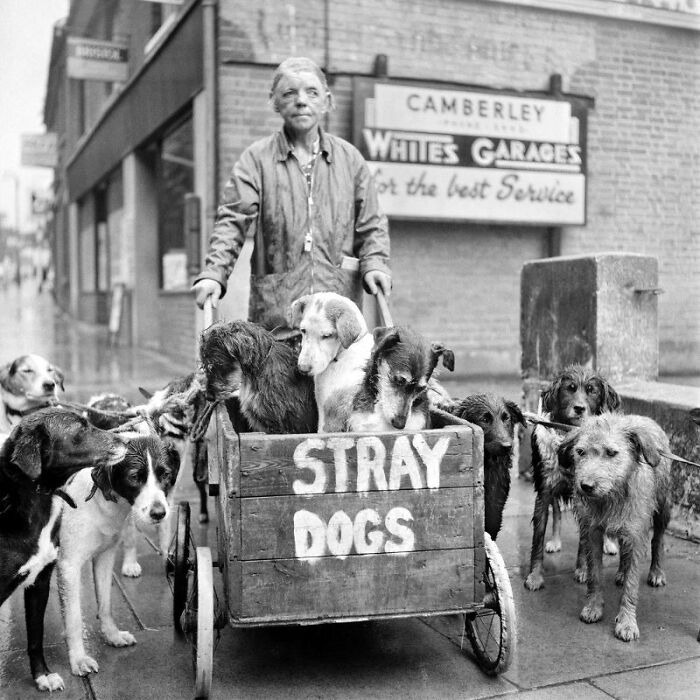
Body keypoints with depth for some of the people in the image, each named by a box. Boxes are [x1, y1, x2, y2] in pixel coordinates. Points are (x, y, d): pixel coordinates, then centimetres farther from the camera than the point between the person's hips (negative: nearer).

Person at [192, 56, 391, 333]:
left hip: (339, 301, 2)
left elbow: (371, 225, 17)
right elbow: (232, 220, -2)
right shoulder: (256, 158, 6)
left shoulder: (349, 158, 13)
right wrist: (214, 273, -16)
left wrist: (374, 264, -1)